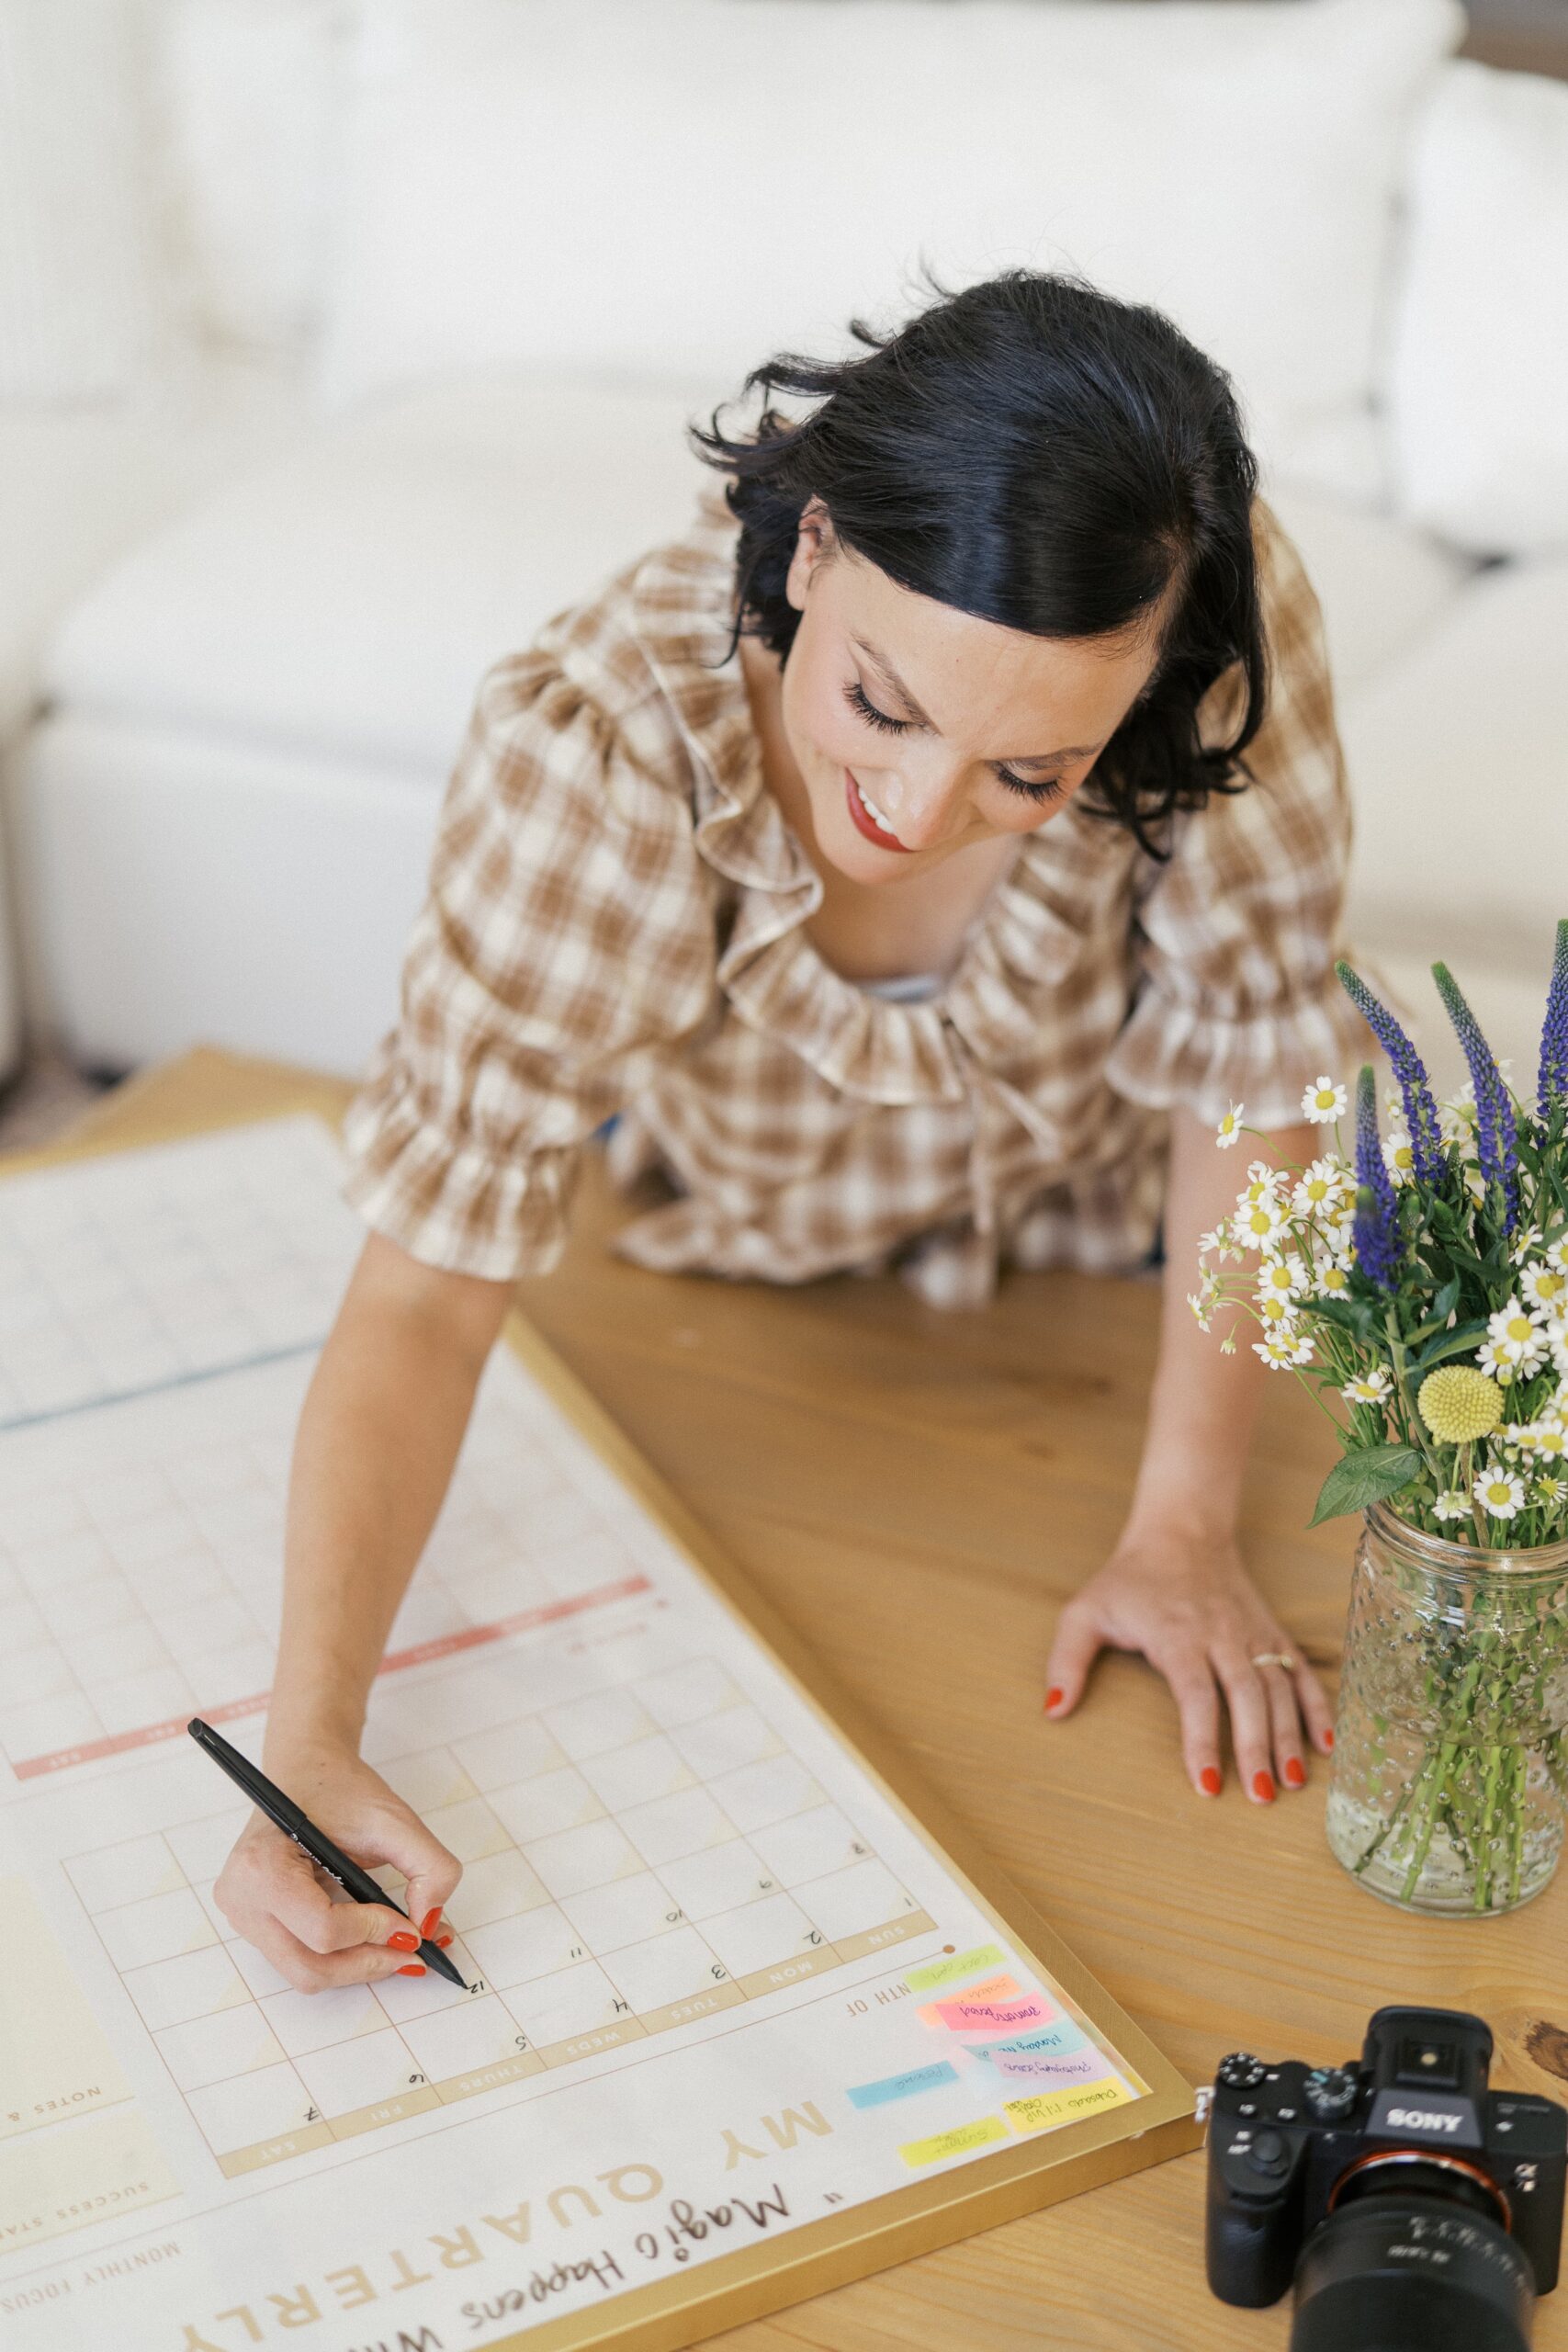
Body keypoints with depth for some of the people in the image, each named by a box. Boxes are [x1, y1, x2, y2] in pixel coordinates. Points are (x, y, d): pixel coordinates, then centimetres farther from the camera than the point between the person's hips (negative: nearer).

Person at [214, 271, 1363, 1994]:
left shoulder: (1221, 605, -38)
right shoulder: (590, 754, -41)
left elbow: (1253, 1072, -25)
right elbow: (428, 1289, -38)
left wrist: (1185, 1525, -25)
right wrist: (310, 1749, -50)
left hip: (1084, 1248, 1)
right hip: (742, 1264, -1)